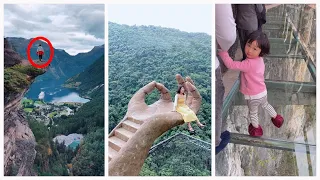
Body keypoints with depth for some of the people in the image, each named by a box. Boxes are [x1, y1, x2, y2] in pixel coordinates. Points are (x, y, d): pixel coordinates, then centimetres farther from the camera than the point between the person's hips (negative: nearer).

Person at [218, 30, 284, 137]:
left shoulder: (249, 64, -37)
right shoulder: (259, 59, -10)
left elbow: (230, 64, -38)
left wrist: (221, 50, -34)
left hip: (253, 96, -7)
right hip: (262, 92, 7)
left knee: (253, 113, 24)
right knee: (266, 105, 36)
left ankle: (256, 127, 48)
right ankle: (275, 117, 58)